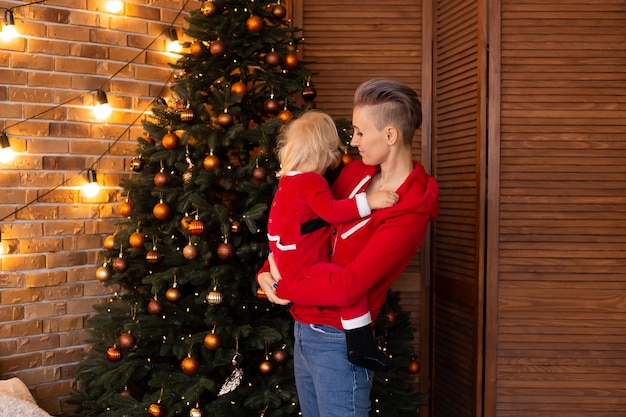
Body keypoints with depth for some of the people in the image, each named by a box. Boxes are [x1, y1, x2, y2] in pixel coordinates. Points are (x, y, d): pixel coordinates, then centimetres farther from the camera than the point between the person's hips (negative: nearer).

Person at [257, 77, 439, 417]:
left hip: (337, 340, -7)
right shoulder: (356, 172, 4)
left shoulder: (410, 212, -20)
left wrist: (284, 290, -11)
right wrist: (268, 271, 0)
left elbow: (347, 286, -24)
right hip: (304, 330, 7)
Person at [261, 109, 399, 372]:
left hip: (286, 262, 11)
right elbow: (331, 211, -30)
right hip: (303, 268, -11)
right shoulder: (311, 182, -18)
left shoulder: (287, 179, 12)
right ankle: (360, 346, -24)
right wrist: (369, 201, -31)